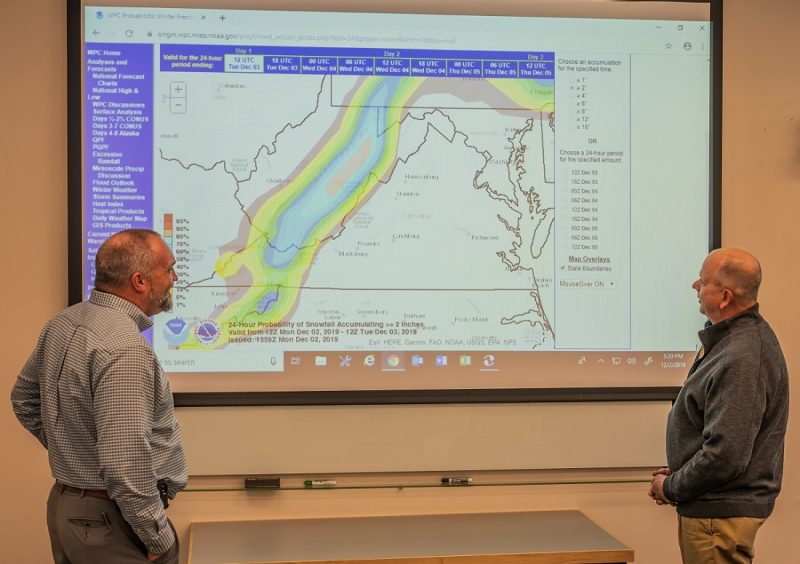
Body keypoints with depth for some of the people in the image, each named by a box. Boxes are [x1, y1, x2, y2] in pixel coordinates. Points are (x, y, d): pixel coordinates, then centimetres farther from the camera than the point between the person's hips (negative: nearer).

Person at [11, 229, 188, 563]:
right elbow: (124, 464, -30)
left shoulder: (63, 324, 3)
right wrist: (158, 537, -19)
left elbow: (24, 398, 19)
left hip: (65, 506, 9)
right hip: (111, 523, -9)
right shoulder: (125, 348, -25)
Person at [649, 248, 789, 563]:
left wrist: (670, 489, -12)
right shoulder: (736, 337, 7)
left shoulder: (741, 359, -25)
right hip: (716, 505, 10)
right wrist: (677, 476, 8)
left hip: (720, 513, -10)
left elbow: (724, 456, -27)